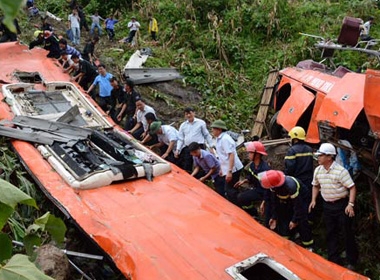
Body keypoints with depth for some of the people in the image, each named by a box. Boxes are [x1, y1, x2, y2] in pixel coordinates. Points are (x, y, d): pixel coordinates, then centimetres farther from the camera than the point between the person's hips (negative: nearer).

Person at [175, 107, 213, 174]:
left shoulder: (201, 123, 4)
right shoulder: (183, 125, 13)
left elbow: (207, 135, 8)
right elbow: (180, 139, 14)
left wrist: (211, 147, 4)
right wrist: (177, 150, 2)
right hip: (187, 148, 4)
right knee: (186, 169, 4)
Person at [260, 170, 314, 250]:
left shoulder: (290, 186, -44)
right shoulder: (274, 185, -24)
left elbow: (298, 204, -32)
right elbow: (274, 201, -8)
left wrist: (294, 220, -23)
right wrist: (274, 217, -5)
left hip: (301, 199, -7)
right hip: (288, 200, 7)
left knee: (301, 222, -14)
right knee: (282, 218, 7)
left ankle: (308, 246, 1)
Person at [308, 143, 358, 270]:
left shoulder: (341, 171, -19)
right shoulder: (318, 170, 0)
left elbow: (352, 188, -16)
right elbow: (316, 185, 16)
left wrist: (350, 204, -24)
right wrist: (313, 200, 6)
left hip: (342, 204, -6)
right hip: (327, 205, 6)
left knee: (347, 233, 5)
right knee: (331, 234, 12)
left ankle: (352, 261, 21)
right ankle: (334, 260, 24)